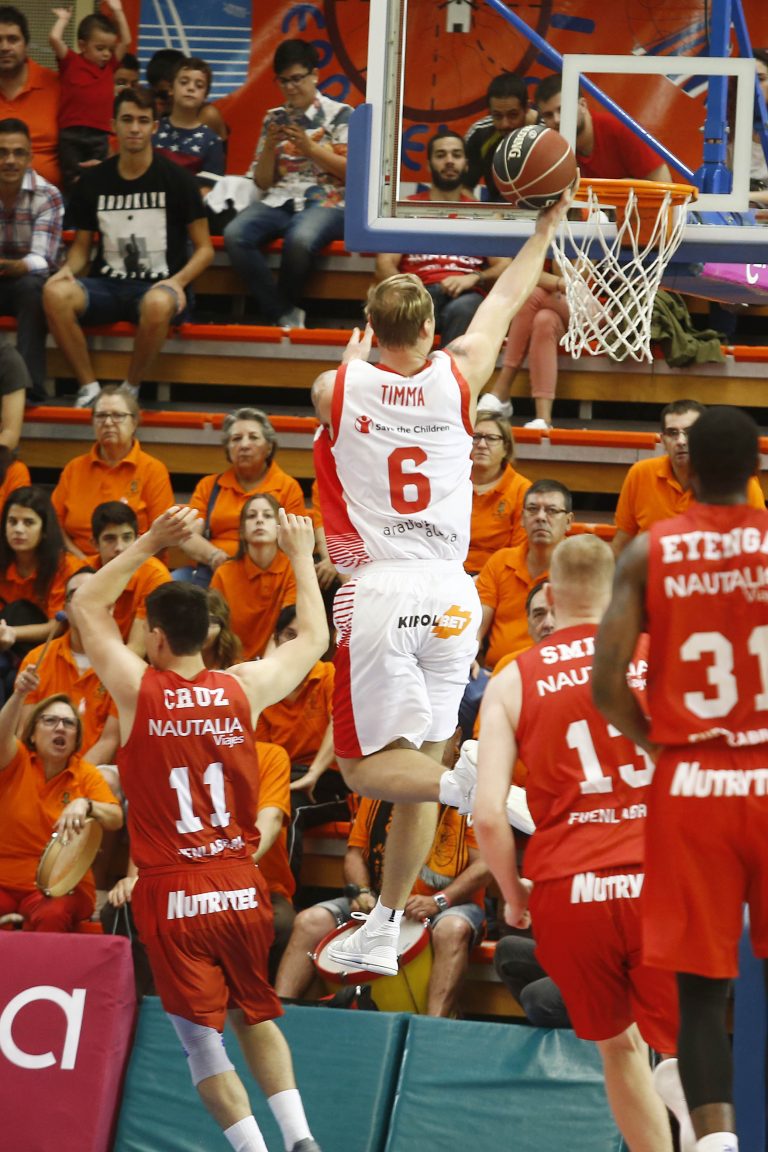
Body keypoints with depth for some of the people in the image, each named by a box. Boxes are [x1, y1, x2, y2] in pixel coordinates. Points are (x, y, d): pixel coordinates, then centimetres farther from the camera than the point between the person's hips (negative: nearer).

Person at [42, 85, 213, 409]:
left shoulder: (176, 180, 1)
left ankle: (130, 390, -18)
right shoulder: (93, 182, 9)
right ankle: (89, 388, -17)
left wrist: (178, 281, -17)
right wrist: (68, 270, -7)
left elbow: (204, 248, 3)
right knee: (55, 293, -30)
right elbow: (81, 245, 17)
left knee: (158, 304, -42)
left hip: (158, 286, -3)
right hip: (107, 285, 3)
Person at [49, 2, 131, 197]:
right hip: (71, 135, -3)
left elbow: (126, 41, 13)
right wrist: (63, 19, 5)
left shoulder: (110, 65, 13)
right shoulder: (71, 62, 1)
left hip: (100, 135, 3)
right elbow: (54, 38, -11)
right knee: (73, 182, 0)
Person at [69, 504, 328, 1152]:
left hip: (171, 896, -3)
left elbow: (87, 606, 9)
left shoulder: (139, 691, -7)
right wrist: (301, 557, 29)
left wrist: (150, 544, 8)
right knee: (255, 1016, 20)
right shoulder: (243, 690, -1)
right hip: (241, 887, 3)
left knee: (202, 1040, 2)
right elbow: (313, 638, 18)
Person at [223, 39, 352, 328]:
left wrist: (310, 148, -9)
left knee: (298, 239, -41)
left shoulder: (340, 115, 8)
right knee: (235, 235, -30)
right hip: (279, 201, 4)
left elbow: (352, 171, 0)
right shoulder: (274, 119, 19)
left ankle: (282, 311, -13)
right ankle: (285, 315, -22)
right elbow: (262, 182, 18)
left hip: (325, 202, -4)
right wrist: (270, 147, -1)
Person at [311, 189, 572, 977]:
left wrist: (360, 349, 44)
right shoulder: (457, 379, 3)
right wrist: (548, 222, 30)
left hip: (379, 592, -3)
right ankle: (383, 932, 14)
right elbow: (506, 300, 18)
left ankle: (466, 778, -30)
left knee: (367, 766, 0)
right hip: (450, 592, 3)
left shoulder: (337, 389, -2)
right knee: (415, 770, 11)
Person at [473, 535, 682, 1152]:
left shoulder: (512, 682, 7)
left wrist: (513, 894, 13)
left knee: (618, 1044, 22)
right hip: (659, 885, -1)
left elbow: (488, 814, -2)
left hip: (568, 892, 2)